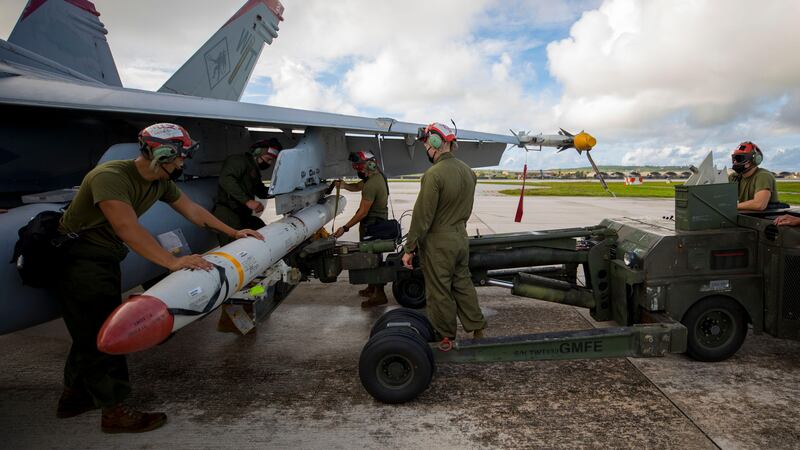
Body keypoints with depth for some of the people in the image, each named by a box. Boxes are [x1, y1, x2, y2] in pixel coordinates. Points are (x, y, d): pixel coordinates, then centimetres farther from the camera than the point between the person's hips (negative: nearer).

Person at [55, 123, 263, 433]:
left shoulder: (161, 182, -2)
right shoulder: (109, 176, -28)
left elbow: (192, 210, 7)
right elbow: (128, 228, -39)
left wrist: (234, 233, 8)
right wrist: (172, 262, -45)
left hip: (106, 258, 9)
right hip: (79, 258, -9)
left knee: (94, 330, 17)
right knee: (99, 332, -4)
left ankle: (73, 397, 33)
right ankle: (114, 411, 6)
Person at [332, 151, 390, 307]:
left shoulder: (371, 185, -25)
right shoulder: (377, 176, 6)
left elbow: (363, 212, -22)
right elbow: (357, 186, 18)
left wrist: (345, 228, -16)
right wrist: (342, 185, -2)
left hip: (372, 226, -10)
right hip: (379, 221, 10)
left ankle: (379, 295, 3)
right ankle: (371, 288, 32)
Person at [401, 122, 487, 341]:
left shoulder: (434, 174, -20)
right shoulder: (468, 171, 6)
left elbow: (422, 216, -19)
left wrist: (409, 249, -13)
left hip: (438, 243, -8)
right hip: (462, 238, 8)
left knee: (440, 294, 5)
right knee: (463, 285, 19)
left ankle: (446, 339, 16)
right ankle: (478, 331, 27)